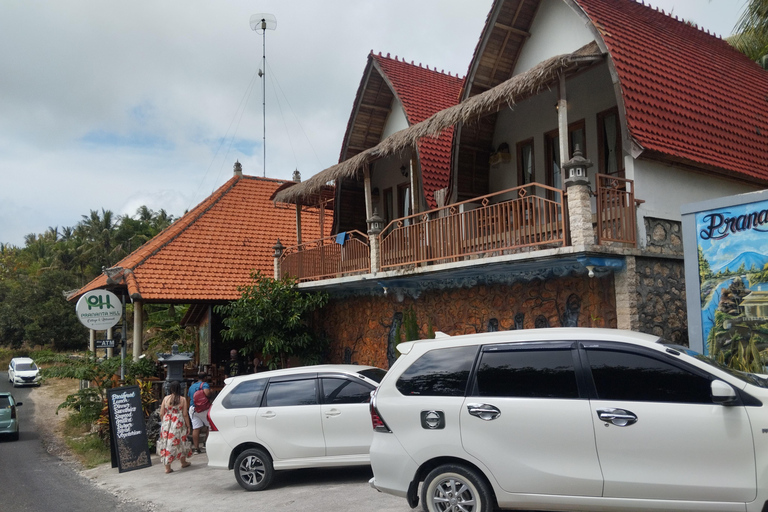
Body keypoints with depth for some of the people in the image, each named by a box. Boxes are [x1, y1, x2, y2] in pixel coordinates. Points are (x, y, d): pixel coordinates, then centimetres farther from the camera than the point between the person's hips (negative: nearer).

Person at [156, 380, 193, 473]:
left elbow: (161, 414, 2)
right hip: (179, 424, -1)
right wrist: (188, 426, 2)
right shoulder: (182, 399, -5)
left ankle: (167, 467, 4)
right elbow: (185, 414, -5)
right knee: (180, 442, 15)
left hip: (167, 423, 1)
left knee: (167, 443, 7)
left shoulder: (166, 398, -1)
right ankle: (183, 462, 31)